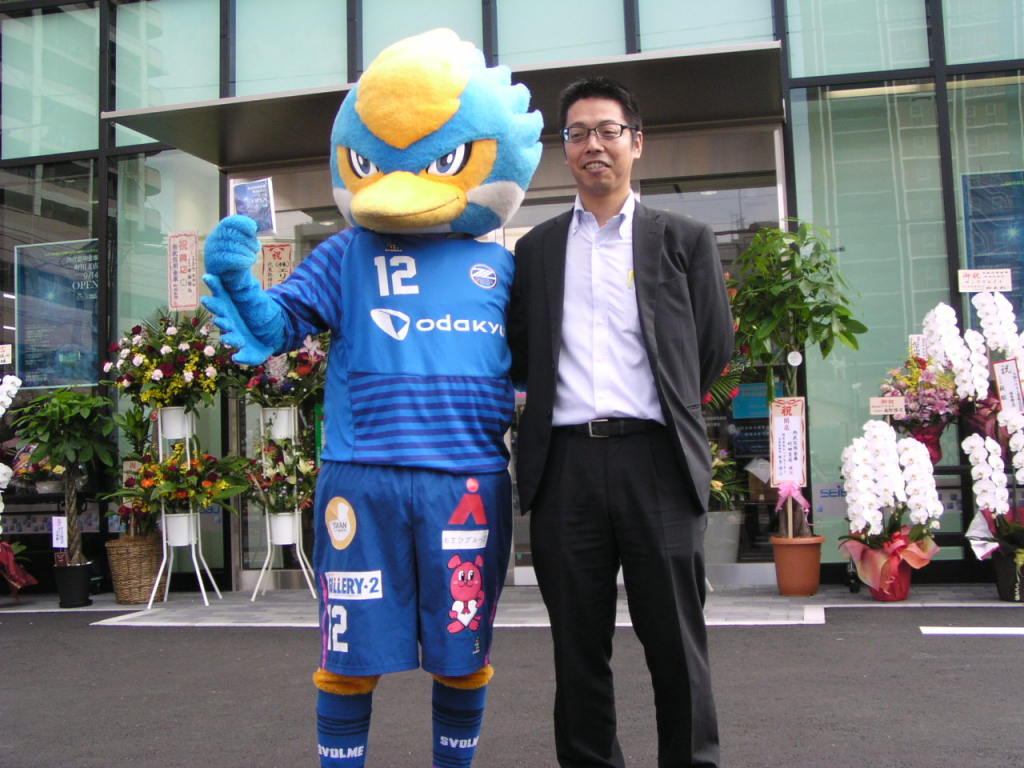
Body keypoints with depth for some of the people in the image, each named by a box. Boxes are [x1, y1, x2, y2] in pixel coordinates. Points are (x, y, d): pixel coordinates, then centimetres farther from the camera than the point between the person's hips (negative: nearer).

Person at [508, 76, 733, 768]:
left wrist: (663, 409, 12)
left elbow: (713, 350, 9)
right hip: (565, 463, 2)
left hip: (655, 458, -2)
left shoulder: (685, 240, 9)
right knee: (578, 646, 9)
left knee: (675, 642, 4)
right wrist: (570, 406, 8)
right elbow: (520, 358, 16)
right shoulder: (535, 250, 15)